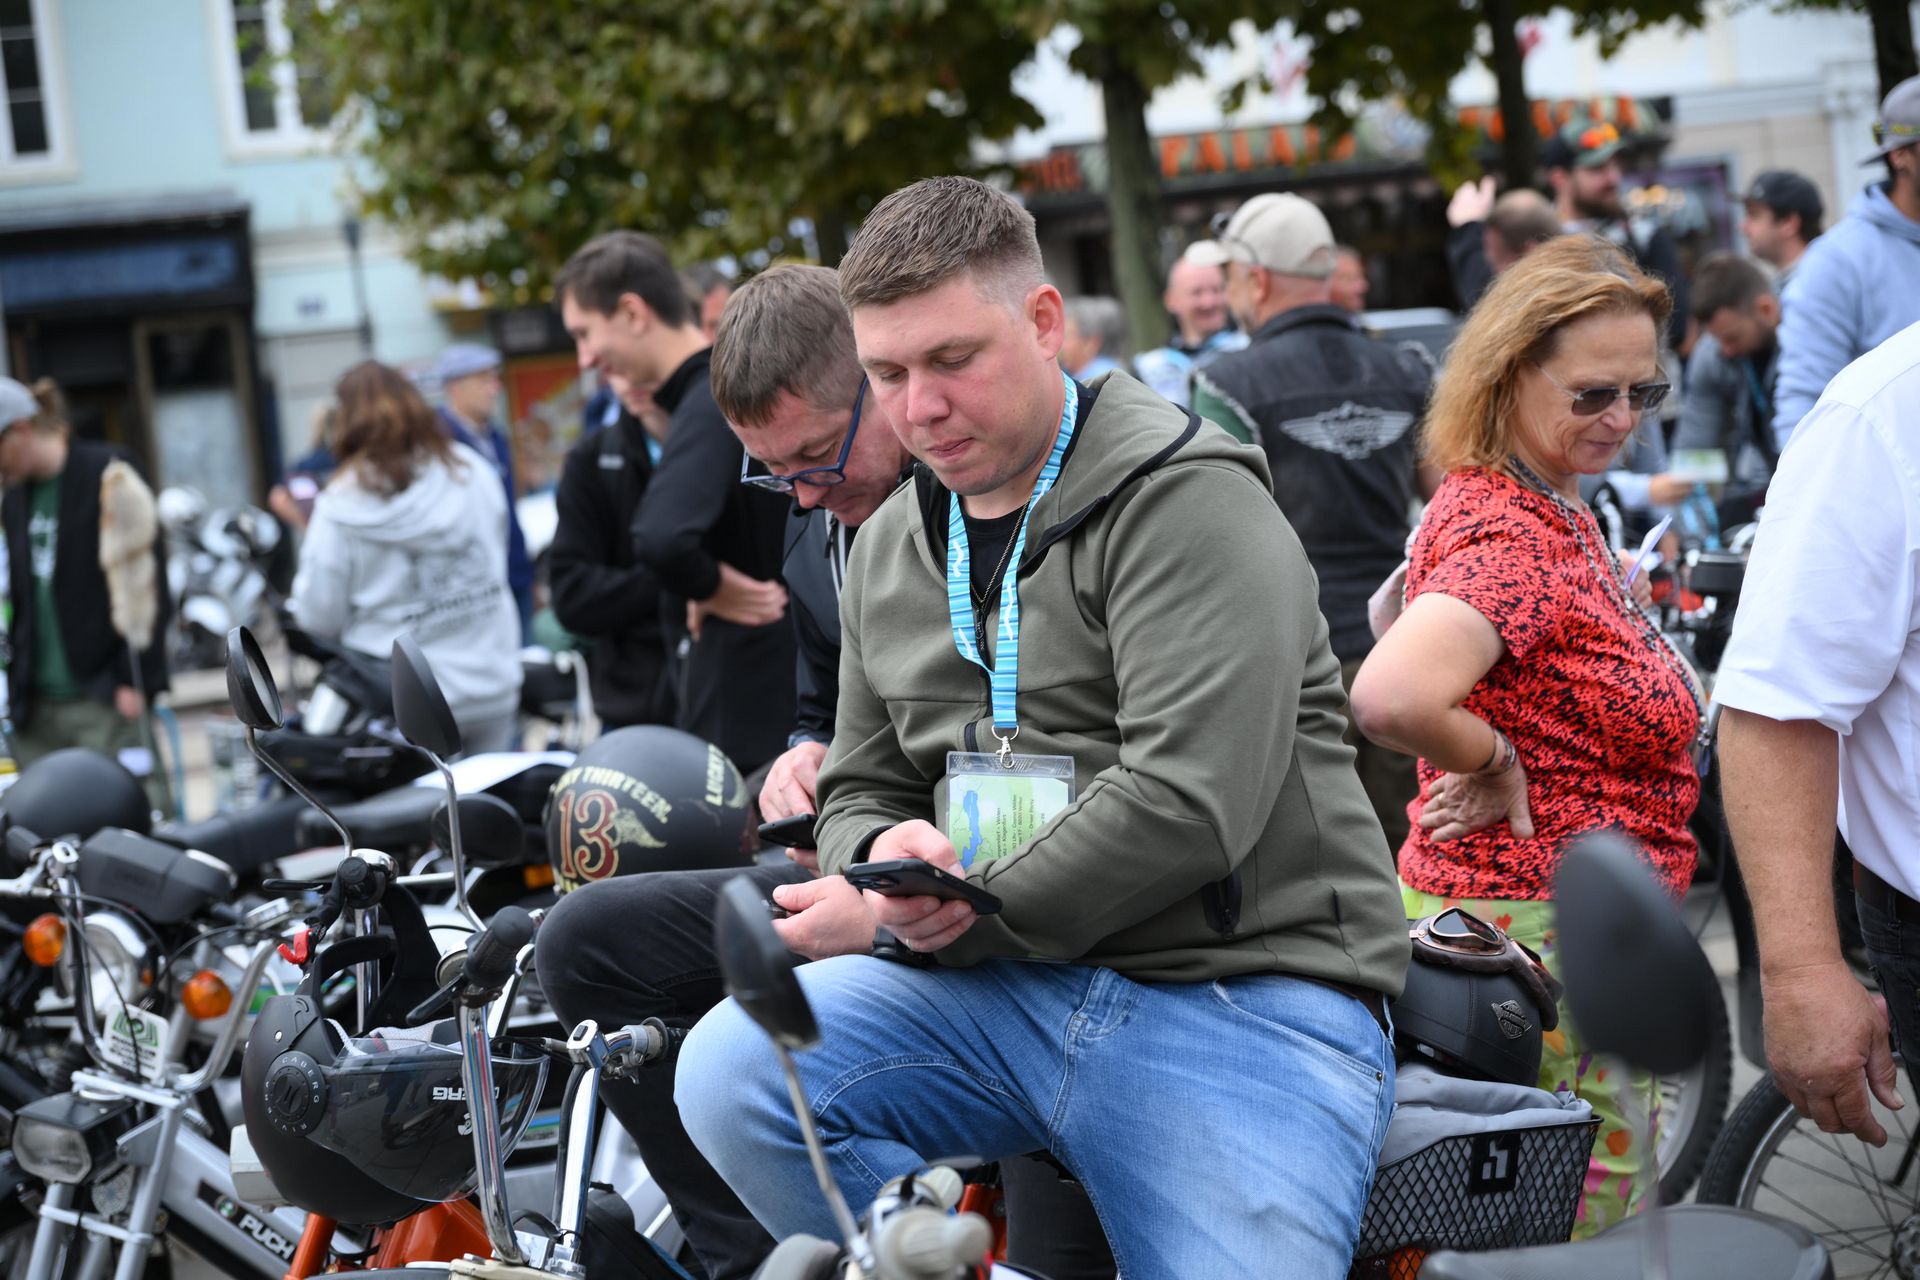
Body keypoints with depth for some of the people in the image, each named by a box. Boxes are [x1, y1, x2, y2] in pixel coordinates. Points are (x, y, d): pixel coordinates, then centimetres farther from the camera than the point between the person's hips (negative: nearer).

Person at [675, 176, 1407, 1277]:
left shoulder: (1187, 502, -8)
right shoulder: (893, 547, 17)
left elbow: (1190, 803, -18)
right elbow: (862, 790, 23)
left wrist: (964, 919, -11)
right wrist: (883, 852, -3)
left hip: (1242, 993, -6)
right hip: (1012, 998, 6)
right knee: (729, 1071, -18)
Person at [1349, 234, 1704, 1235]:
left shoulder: (1554, 511, 12)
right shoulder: (1509, 539, -23)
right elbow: (1390, 698, -40)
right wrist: (1493, 759, -22)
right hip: (1539, 929, -11)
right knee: (1591, 1234, -3)